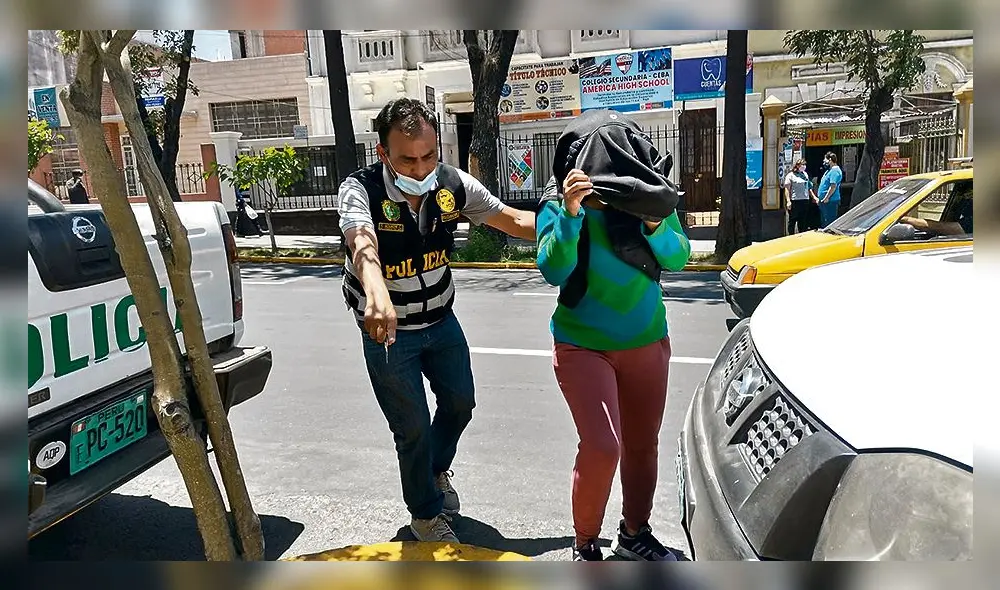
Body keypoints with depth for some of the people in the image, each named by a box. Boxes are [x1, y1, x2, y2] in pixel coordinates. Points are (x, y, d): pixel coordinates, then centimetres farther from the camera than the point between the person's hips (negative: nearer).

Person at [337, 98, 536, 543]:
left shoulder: (453, 184, -14)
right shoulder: (360, 190, -27)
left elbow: (512, 220, -9)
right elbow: (363, 244, -47)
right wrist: (377, 296, -68)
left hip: (441, 319, 5)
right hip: (387, 327, -4)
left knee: (460, 403, 18)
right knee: (413, 428, 4)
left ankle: (437, 469, 50)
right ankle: (425, 515, 31)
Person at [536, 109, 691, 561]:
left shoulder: (652, 200, -6)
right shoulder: (561, 205, -14)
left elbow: (678, 257, -8)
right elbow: (553, 271, -23)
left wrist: (654, 224, -26)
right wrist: (570, 214, -36)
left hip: (647, 342, 4)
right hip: (583, 346, -4)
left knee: (642, 445, 12)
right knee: (602, 447, -14)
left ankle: (635, 534, 35)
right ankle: (585, 545, 10)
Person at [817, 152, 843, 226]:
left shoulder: (835, 171, -15)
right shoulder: (830, 170, 19)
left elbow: (833, 186, -23)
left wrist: (826, 198, -21)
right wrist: (820, 197, 21)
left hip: (830, 201, -11)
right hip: (824, 201, 11)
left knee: (829, 221, -9)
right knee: (823, 221, 16)